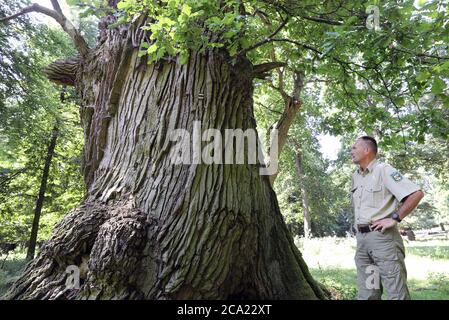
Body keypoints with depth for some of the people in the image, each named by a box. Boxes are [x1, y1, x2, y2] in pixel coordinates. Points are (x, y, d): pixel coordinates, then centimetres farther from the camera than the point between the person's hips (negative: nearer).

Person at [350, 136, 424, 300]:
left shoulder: (383, 170, -8)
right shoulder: (355, 176, 14)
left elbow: (416, 193, -16)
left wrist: (394, 219, -16)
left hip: (382, 236, -7)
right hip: (361, 238, 7)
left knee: (396, 292, -1)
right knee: (366, 293, 11)